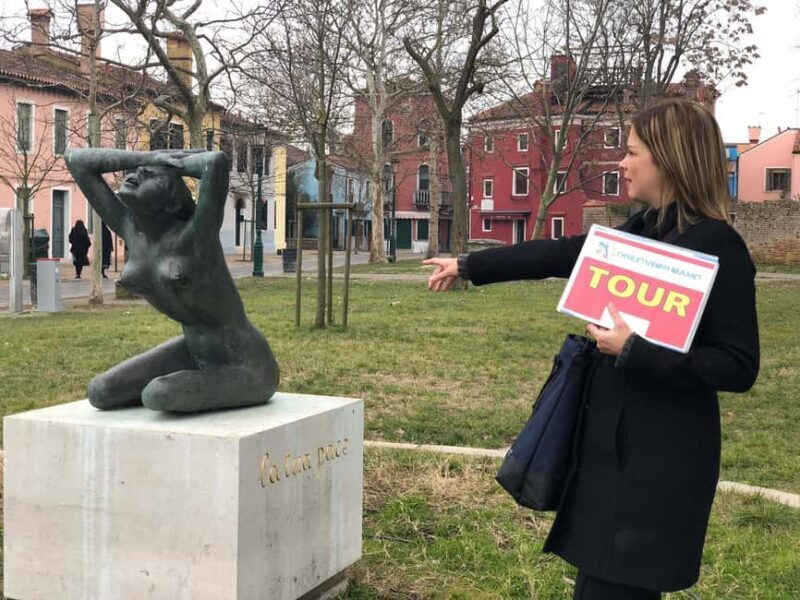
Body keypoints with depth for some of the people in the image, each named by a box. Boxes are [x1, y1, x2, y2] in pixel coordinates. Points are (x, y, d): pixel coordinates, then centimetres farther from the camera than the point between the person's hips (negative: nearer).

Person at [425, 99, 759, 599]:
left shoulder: (717, 246, -16)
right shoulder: (640, 233, 8)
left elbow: (739, 368, -19)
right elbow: (554, 255, 17)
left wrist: (635, 350, -22)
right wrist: (467, 266, 22)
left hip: (660, 458, -8)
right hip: (611, 441, 8)